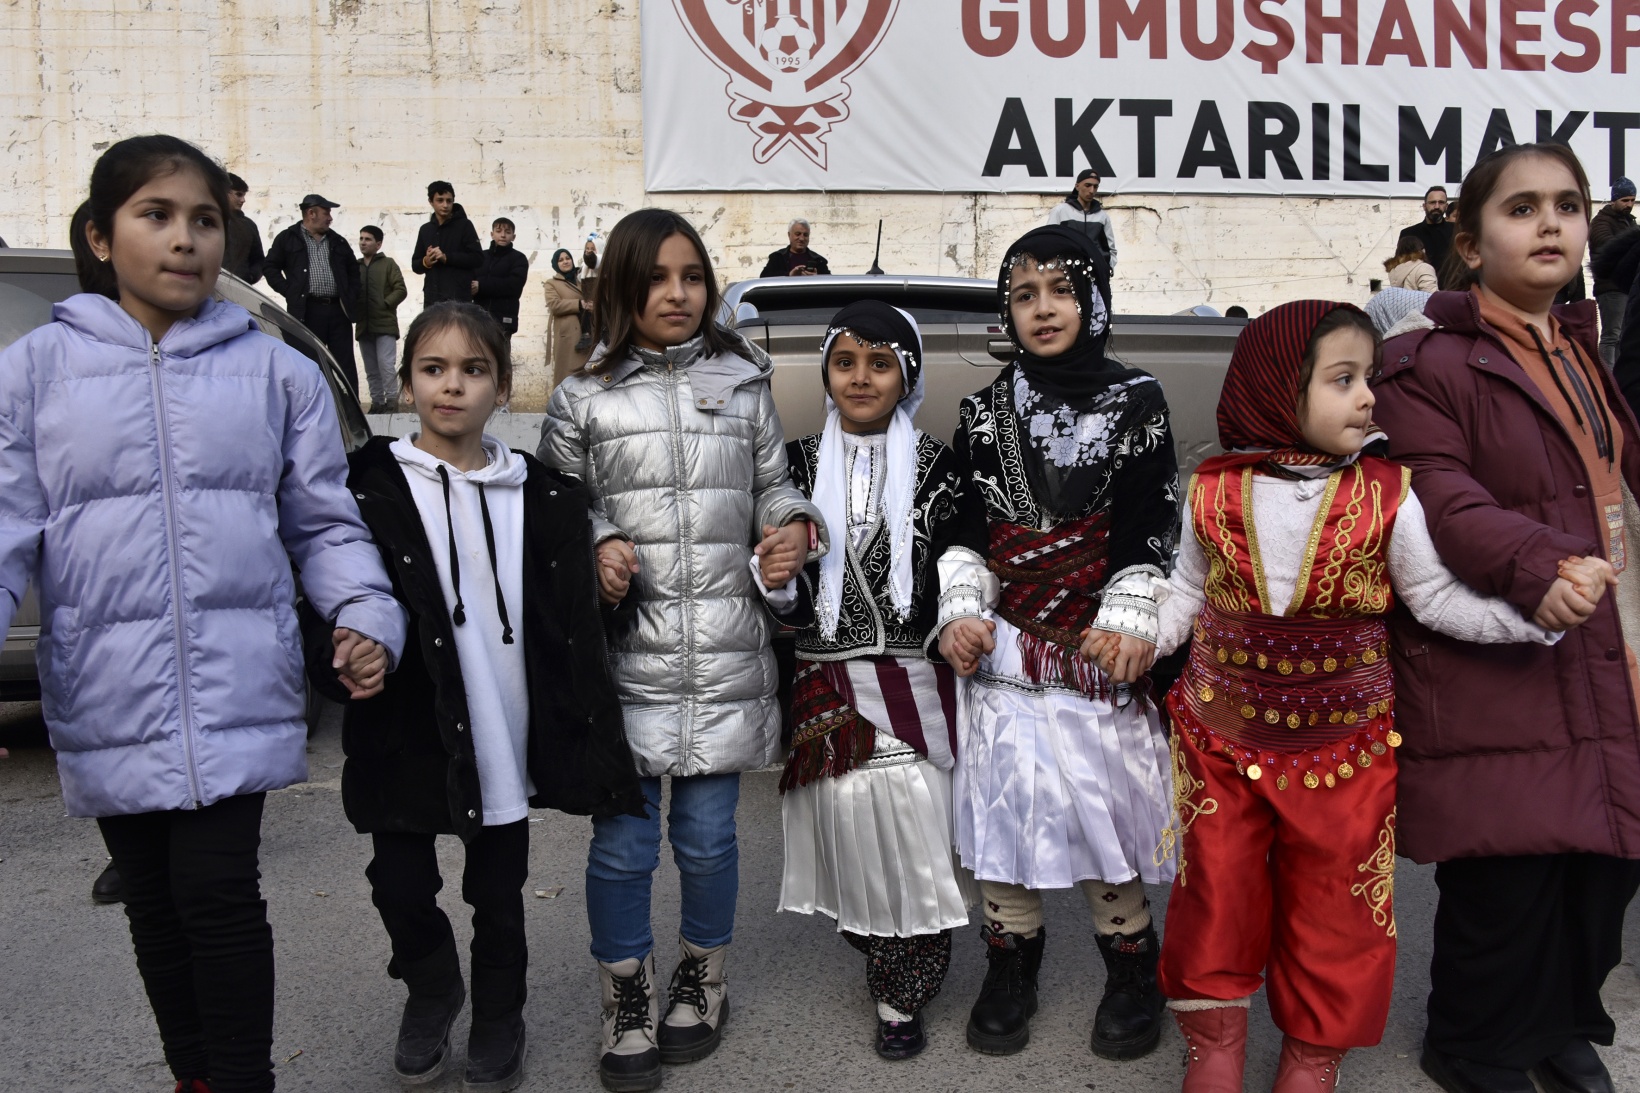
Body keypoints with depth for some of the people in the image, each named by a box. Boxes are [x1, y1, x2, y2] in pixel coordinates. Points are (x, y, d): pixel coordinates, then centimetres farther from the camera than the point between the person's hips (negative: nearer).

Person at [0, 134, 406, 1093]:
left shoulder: (276, 372, 3)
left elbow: (326, 523, 7)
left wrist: (368, 618, -9)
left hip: (236, 693, -1)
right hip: (108, 702, 2)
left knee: (217, 891, -6)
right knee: (155, 905, 14)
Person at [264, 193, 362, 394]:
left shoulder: (337, 241, 18)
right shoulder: (288, 239, 7)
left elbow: (353, 269, 25)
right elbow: (270, 266, 6)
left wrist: (351, 297, 12)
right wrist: (290, 292, -4)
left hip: (338, 310, 4)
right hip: (307, 311, -4)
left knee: (346, 365, 2)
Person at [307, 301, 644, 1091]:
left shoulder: (542, 498, 2)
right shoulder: (370, 487, -4)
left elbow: (575, 629, 2)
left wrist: (594, 742, -1)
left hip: (505, 737, 1)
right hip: (406, 732, -1)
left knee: (499, 897, 14)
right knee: (401, 887, 9)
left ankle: (498, 1022, 39)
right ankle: (432, 986, 41)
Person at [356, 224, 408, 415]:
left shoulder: (388, 264, 3)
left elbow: (401, 290, -5)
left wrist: (384, 304, -11)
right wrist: (352, 310, -1)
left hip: (384, 324, -5)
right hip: (363, 326, 5)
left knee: (386, 365, -12)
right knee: (371, 369, 7)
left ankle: (392, 401, -7)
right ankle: (377, 402, 13)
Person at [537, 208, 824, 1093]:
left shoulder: (744, 383, 9)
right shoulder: (583, 397, 3)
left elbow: (772, 488, 16)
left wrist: (796, 528, -5)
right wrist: (596, 551, -13)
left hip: (725, 657, 2)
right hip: (626, 655, -1)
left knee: (707, 836, 11)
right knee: (623, 844, 4)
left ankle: (701, 985, 35)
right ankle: (627, 1005, 27)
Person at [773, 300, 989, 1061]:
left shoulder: (934, 468, 5)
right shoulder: (799, 465, 10)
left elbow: (961, 557, 1)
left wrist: (959, 616, -17)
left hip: (913, 679, -1)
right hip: (826, 684, 2)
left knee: (912, 817, -8)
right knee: (849, 808, -5)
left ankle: (903, 997, 10)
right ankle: (884, 962, 21)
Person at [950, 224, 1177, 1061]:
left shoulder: (1136, 402, 1)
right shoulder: (984, 412, 8)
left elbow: (1149, 527, -4)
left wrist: (1129, 622, -14)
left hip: (1099, 649, -2)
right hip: (1005, 648, 2)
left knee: (1103, 804, 2)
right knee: (1003, 800, 7)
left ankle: (1132, 970, 24)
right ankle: (1011, 968, 26)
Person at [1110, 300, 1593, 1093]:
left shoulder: (1386, 497, -9)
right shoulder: (1216, 493, -6)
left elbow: (1438, 597, -5)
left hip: (1346, 748, 0)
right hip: (1222, 740, 1)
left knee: (1333, 908, 13)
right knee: (1216, 894, 10)